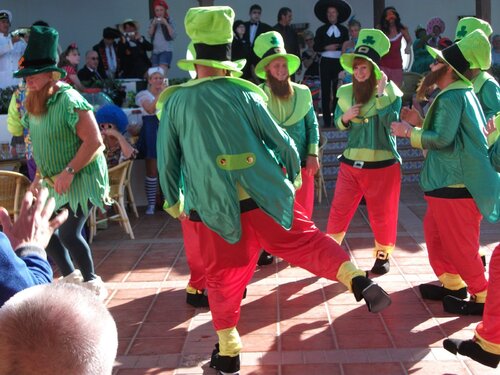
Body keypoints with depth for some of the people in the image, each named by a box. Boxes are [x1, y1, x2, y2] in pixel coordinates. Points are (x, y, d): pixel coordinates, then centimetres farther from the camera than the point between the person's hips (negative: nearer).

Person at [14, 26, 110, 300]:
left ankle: (92, 283, 10)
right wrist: (40, 175, 12)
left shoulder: (69, 101, -21)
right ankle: (71, 278, 28)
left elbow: (94, 141, -24)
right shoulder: (35, 104, 5)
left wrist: (69, 172, -25)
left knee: (69, 234, -12)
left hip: (81, 177, -8)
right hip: (54, 181, 9)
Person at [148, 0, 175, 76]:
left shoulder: (169, 21, 4)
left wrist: (166, 24, -12)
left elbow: (173, 36, -4)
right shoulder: (152, 21, 13)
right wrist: (153, 24, -7)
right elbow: (150, 35, 5)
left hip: (166, 50, -4)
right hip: (155, 51, 4)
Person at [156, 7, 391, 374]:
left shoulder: (174, 101, 1)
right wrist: (293, 178, 20)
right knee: (307, 241, 11)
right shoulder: (244, 93, 0)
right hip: (266, 200, 0)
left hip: (215, 210, 0)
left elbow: (167, 160, 7)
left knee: (223, 278, 13)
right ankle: (359, 281, -7)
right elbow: (280, 141, 4)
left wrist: (174, 201, 21)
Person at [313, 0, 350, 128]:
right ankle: (327, 120, 4)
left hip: (339, 63, 0)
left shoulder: (344, 30, 9)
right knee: (325, 92, -1)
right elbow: (316, 47, 4)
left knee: (338, 91, 2)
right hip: (325, 63, 0)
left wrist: (338, 46, -14)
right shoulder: (321, 30, 7)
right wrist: (326, 48, -12)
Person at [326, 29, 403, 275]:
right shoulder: (345, 92, 4)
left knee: (382, 215, 9)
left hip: (382, 164, -3)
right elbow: (338, 124, 13)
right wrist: (345, 117, -8)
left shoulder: (390, 90, -8)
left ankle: (383, 255, 28)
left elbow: (392, 121, -21)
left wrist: (380, 93, -24)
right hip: (351, 163, 4)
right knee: (339, 210, 5)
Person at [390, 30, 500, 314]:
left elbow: (442, 138, -23)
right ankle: (452, 284, 29)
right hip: (450, 179, 10)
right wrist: (419, 125, 13)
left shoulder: (451, 97, -17)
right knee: (435, 232, 19)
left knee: (459, 244, -1)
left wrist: (410, 132, -10)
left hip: (456, 184, -10)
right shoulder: (462, 93, 15)